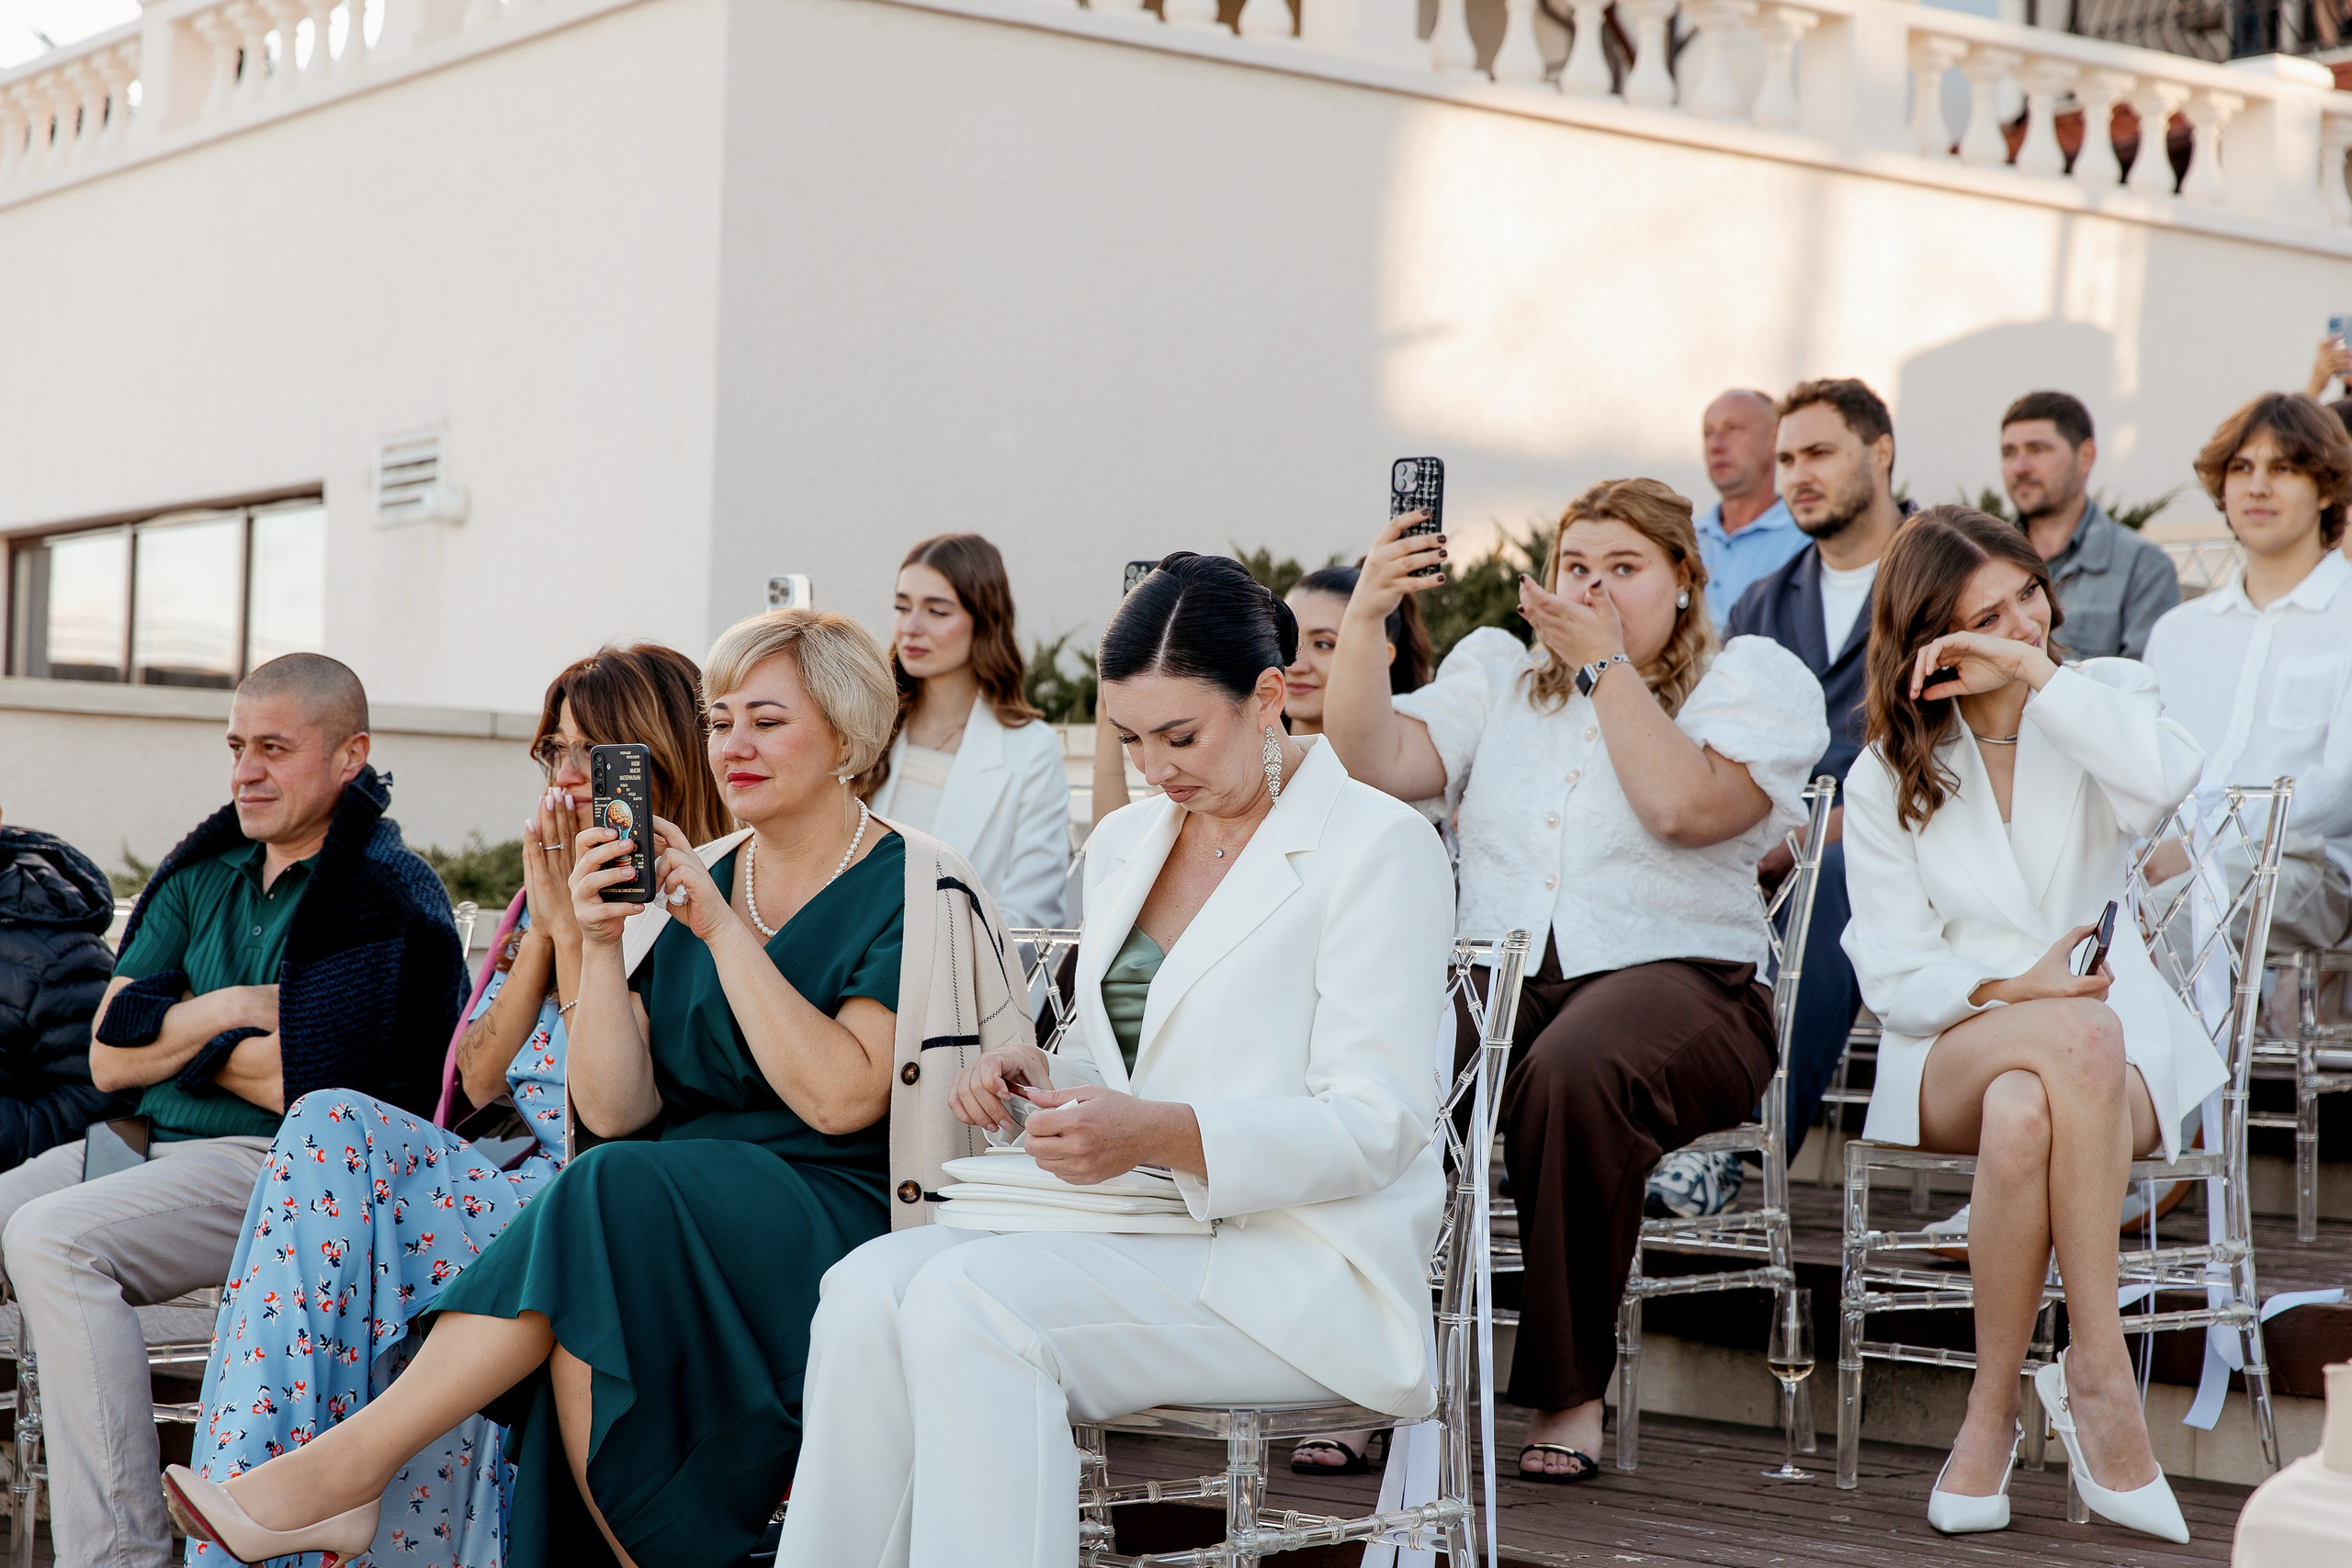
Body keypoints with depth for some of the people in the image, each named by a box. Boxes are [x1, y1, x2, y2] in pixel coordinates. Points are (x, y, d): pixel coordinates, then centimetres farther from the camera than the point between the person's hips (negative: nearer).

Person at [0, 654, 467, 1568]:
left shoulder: (385, 897, -7)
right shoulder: (203, 874, 16)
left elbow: (309, 1085, -17)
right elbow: (110, 1058, 10)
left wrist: (178, 1031, -1)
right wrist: (224, 1010, -7)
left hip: (286, 1167, -8)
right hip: (154, 1147, 8)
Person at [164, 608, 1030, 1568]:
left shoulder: (917, 893, -2)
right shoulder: (688, 883, 13)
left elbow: (841, 1099, -16)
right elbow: (614, 1111, 4)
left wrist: (725, 931, -15)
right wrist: (598, 943, -10)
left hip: (849, 1230, -5)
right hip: (686, 1219, 5)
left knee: (609, 1201, -29)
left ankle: (347, 1464, -26)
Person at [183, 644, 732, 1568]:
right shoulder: (555, 887, 21)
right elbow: (481, 1078, 13)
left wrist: (571, 925, -9)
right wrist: (541, 922, 4)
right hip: (508, 1186, 6)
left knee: (335, 1138, -27)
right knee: (330, 1131, -23)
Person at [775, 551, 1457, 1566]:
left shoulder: (1379, 848, -5)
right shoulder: (1124, 845, 18)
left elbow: (1374, 1126, -12)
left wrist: (1160, 1133, -25)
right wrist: (1046, 1079, 2)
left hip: (1297, 1262, -7)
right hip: (1141, 1227, 7)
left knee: (971, 1300, -30)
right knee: (871, 1285, -23)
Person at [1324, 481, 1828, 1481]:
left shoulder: (1753, 678, 9)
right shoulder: (1496, 673, 22)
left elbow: (1683, 806, -12)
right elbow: (1377, 762, 5)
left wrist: (1605, 664, -4)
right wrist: (1364, 619, -6)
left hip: (1673, 976, -3)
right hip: (1494, 975, 3)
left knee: (1573, 1072, -39)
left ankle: (1570, 1390, -26)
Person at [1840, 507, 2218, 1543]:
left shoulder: (2101, 699, 8)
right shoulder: (1886, 780, 8)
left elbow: (2168, 776, -19)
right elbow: (1895, 975, 1)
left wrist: (2034, 672, -15)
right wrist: (2014, 990, -18)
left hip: (2118, 1049, 0)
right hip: (1956, 1054, 0)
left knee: (2024, 1115, -38)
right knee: (2081, 1038, -37)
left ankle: (1994, 1407, -26)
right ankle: (2100, 1370, -31)